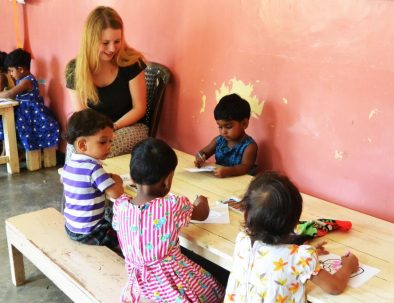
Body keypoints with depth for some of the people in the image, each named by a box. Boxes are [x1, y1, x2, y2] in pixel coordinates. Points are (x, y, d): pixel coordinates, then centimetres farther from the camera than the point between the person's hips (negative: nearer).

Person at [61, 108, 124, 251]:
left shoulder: (69, 164, 0)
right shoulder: (93, 168, -26)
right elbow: (116, 193, -32)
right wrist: (116, 179, -9)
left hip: (71, 227, 9)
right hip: (88, 233, -9)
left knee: (115, 226, 28)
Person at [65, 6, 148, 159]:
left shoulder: (132, 62, -13)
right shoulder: (74, 69, -7)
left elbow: (139, 108, -8)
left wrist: (112, 127, -21)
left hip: (130, 127, -2)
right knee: (74, 149, -30)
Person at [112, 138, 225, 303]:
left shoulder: (120, 206, -11)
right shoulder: (175, 206, -21)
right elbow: (203, 214, -1)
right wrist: (202, 201, 22)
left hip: (138, 281, 5)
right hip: (170, 282, -4)